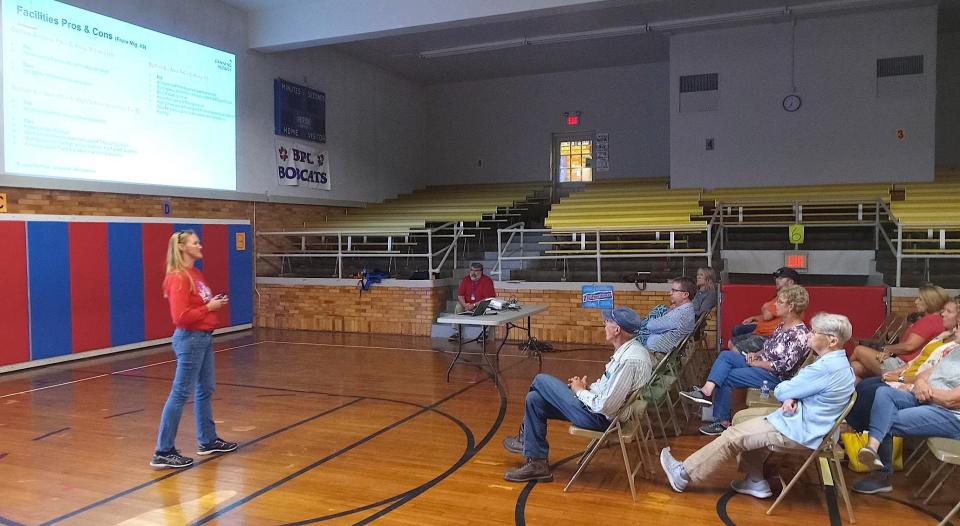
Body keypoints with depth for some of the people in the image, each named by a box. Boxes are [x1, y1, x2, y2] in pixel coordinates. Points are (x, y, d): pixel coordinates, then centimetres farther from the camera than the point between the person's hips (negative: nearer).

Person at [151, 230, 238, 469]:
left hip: (204, 337, 10)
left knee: (205, 389, 17)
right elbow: (180, 316, -22)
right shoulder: (178, 277, -16)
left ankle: (208, 440, 30)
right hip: (190, 339, -10)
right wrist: (209, 308, -16)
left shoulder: (196, 274, 12)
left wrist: (215, 302, 2)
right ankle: (163, 452, 4)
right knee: (180, 394, -4)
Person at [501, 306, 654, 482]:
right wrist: (588, 387, 3)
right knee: (534, 399, 7)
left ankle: (526, 438, 16)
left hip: (600, 419, -10)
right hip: (597, 407, 10)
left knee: (541, 381, -4)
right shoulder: (628, 349, 5)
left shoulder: (630, 360, -26)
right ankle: (537, 463, 16)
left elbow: (606, 407, -27)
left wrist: (580, 391, -10)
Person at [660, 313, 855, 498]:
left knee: (734, 436, -6)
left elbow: (781, 392, -18)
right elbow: (801, 389, 12)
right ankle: (756, 482, 20)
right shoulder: (838, 362, 8)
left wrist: (787, 396, 7)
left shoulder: (826, 368, -26)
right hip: (804, 423, 10)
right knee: (744, 419, 17)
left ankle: (684, 474, 4)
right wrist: (791, 398, -11)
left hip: (798, 432, -10)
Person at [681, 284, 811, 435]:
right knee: (725, 355, -10)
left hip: (774, 376, -9)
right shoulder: (783, 326, 9)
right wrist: (756, 355, 2)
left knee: (726, 377, -16)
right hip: (760, 363, 9)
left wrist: (756, 363, -15)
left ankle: (722, 422, -4)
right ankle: (707, 391, -24)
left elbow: (783, 366, -23)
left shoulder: (800, 334, -20)